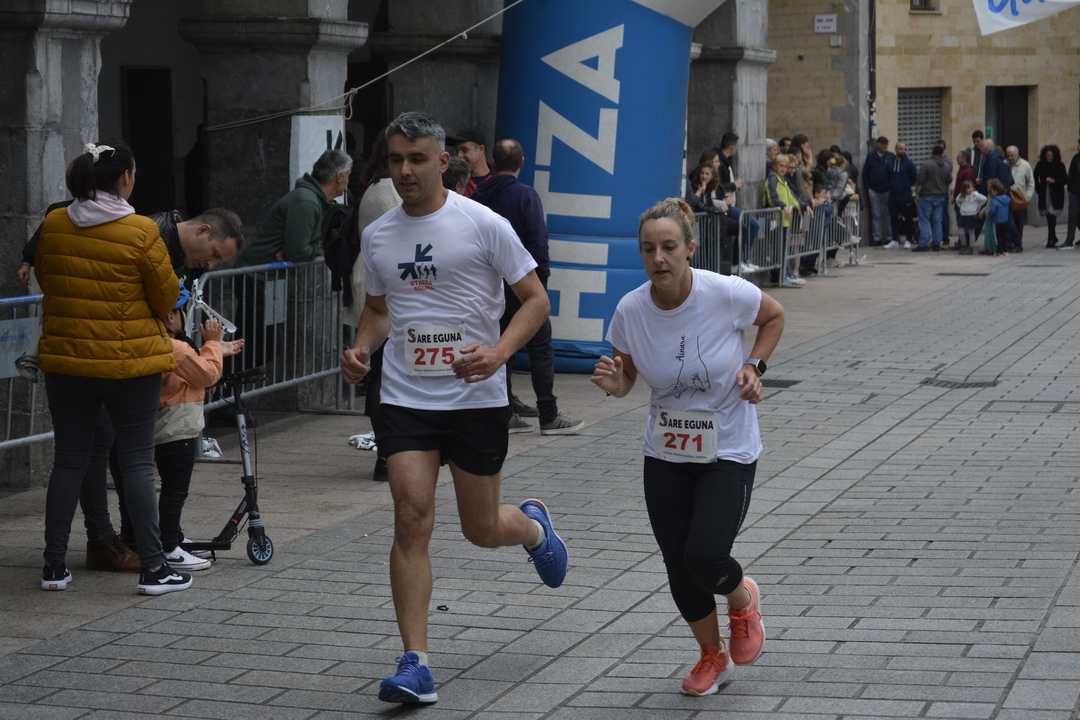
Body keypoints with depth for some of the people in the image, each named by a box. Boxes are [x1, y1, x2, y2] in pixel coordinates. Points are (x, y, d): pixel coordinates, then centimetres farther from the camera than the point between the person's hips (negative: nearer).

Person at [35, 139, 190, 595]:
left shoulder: (53, 226, -1)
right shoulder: (141, 232, -13)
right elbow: (166, 296, -5)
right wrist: (152, 318, 17)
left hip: (65, 359, 4)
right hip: (131, 361, -4)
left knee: (68, 459, 11)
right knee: (137, 461, 3)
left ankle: (54, 565, 14)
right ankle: (153, 567, 5)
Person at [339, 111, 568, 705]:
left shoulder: (483, 225, -7)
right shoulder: (377, 237, 6)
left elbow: (535, 299, -3)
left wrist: (499, 351, -20)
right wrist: (362, 349, 1)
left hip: (476, 397, -2)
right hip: (405, 399, 2)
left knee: (482, 530, 8)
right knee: (412, 519, -12)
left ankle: (533, 526, 46)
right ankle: (415, 665, -10)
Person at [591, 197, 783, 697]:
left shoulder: (728, 295, -20)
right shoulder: (631, 310, -12)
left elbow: (774, 316, 3)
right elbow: (626, 379, 3)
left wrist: (754, 366, -12)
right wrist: (613, 383, -20)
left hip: (729, 453, -3)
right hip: (666, 455, 3)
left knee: (705, 558, -17)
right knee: (679, 569, 4)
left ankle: (742, 599, 21)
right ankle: (713, 656, 32)